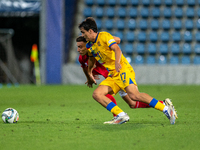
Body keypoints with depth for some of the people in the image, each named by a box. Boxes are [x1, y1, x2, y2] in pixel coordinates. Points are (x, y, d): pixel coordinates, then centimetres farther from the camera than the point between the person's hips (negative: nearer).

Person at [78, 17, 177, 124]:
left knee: (134, 95, -27)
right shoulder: (89, 46, 16)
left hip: (123, 69, -8)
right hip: (111, 75, 8)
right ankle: (121, 115, -16)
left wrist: (117, 63, -40)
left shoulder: (104, 36, -7)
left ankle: (166, 109, -23)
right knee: (96, 94, -11)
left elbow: (117, 49, -22)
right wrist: (89, 76, 46)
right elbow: (91, 59, 37)